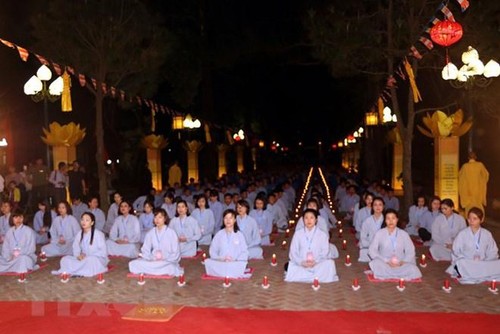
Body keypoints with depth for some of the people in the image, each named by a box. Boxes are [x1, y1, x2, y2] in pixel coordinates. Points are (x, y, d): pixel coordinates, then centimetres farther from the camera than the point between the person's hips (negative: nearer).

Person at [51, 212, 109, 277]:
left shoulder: (98, 234, -13)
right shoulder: (80, 234, 5)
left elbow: (103, 252, -15)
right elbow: (75, 248, 8)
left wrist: (87, 256, -21)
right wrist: (78, 256, -15)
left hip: (98, 260, -6)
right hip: (83, 259, 6)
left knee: (90, 260, -38)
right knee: (65, 259, -9)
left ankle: (70, 272, -28)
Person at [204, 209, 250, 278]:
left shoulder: (239, 235, 8)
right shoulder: (219, 234, 12)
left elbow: (244, 252, 4)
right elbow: (212, 251, 8)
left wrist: (235, 260, -14)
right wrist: (220, 259, -10)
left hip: (236, 263, -1)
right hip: (220, 263, 2)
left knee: (242, 264, -34)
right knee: (208, 262, -30)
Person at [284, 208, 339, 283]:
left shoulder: (322, 235, 5)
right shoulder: (298, 234, 6)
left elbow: (325, 253, 2)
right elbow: (293, 252, 3)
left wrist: (315, 262, -17)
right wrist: (301, 262, -16)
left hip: (317, 265, 0)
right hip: (301, 265, 0)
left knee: (330, 263, -30)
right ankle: (317, 276, -23)